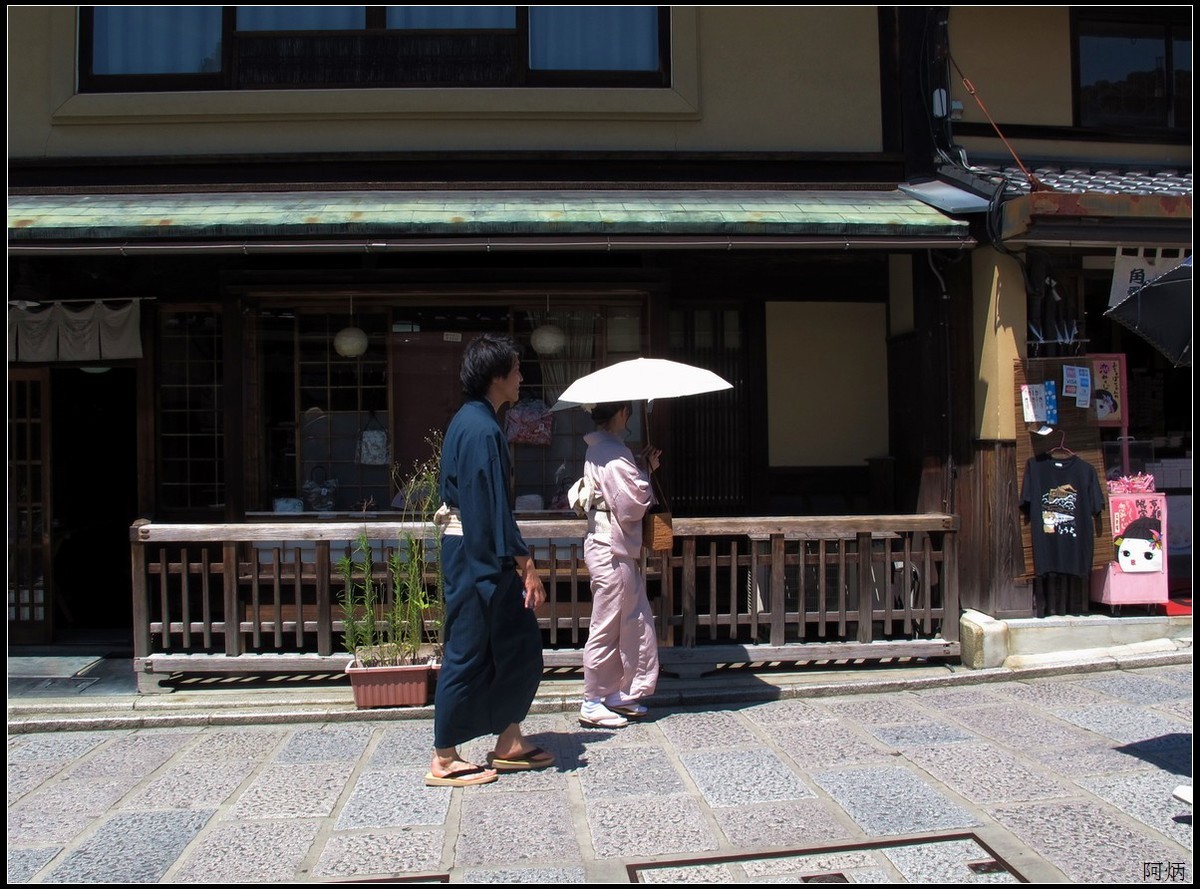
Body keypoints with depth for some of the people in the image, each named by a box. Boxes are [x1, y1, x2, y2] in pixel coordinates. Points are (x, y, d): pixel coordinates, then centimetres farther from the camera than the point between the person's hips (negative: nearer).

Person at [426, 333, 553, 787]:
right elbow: (494, 508, -22)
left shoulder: (468, 421, 13)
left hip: (478, 554, 10)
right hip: (477, 558, -10)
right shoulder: (483, 430, -19)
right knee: (467, 653, 0)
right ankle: (444, 761, 11)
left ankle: (509, 744, 23)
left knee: (520, 643, 14)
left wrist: (516, 562, 25)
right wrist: (526, 566, -19)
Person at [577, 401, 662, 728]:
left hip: (606, 545, 10)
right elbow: (631, 506, -21)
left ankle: (621, 695, 24)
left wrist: (642, 468, 6)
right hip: (612, 552, -10)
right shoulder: (613, 453, -19)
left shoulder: (599, 449, 13)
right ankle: (593, 704, 11)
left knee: (636, 622, 16)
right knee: (606, 628, 0)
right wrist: (645, 471, -7)